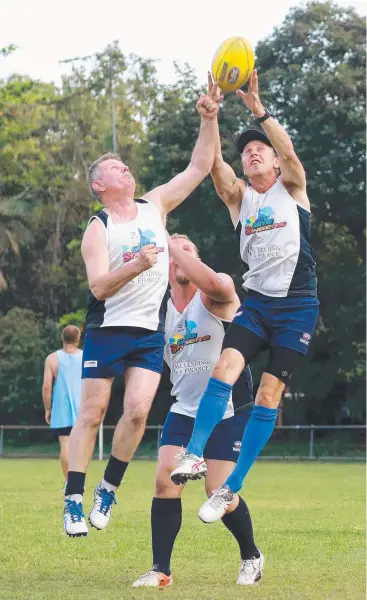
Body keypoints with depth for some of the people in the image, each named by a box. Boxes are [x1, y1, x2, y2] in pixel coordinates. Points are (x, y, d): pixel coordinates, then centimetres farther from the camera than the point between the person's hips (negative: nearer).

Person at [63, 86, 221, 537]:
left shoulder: (155, 206, 8)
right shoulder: (97, 230, -5)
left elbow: (200, 167, 7)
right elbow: (98, 286, -17)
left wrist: (208, 120, -3)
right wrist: (136, 266, -31)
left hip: (149, 333, 3)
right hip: (107, 330, -3)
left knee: (137, 411, -10)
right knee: (92, 412, -3)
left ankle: (108, 489, 8)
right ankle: (73, 499, 2)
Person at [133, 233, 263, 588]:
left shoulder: (217, 296, -12)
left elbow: (212, 283, -37)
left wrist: (171, 243, -31)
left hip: (228, 413, -5)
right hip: (184, 410, 5)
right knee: (166, 480, -11)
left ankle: (251, 557, 18)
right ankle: (161, 570, -3)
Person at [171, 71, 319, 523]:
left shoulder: (291, 188, 4)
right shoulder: (238, 197, 10)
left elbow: (289, 153, -16)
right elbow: (214, 164, -8)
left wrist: (259, 111, -25)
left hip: (298, 305, -2)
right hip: (256, 300, 3)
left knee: (269, 393, -7)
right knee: (226, 365, -22)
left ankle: (231, 487, -6)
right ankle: (195, 453, -24)